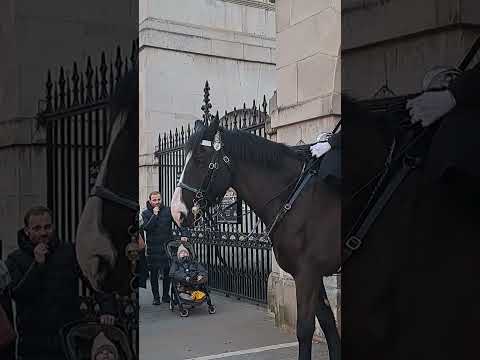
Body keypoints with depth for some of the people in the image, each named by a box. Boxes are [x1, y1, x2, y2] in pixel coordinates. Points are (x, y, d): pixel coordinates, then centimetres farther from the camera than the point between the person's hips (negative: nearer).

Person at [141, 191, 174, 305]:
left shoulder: (168, 210, 5)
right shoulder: (145, 213, 1)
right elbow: (146, 228, -14)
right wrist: (154, 215, -18)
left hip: (167, 246, 1)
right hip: (153, 249, -1)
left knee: (167, 272, 6)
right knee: (154, 273, 5)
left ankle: (166, 296, 18)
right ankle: (156, 297, 15)